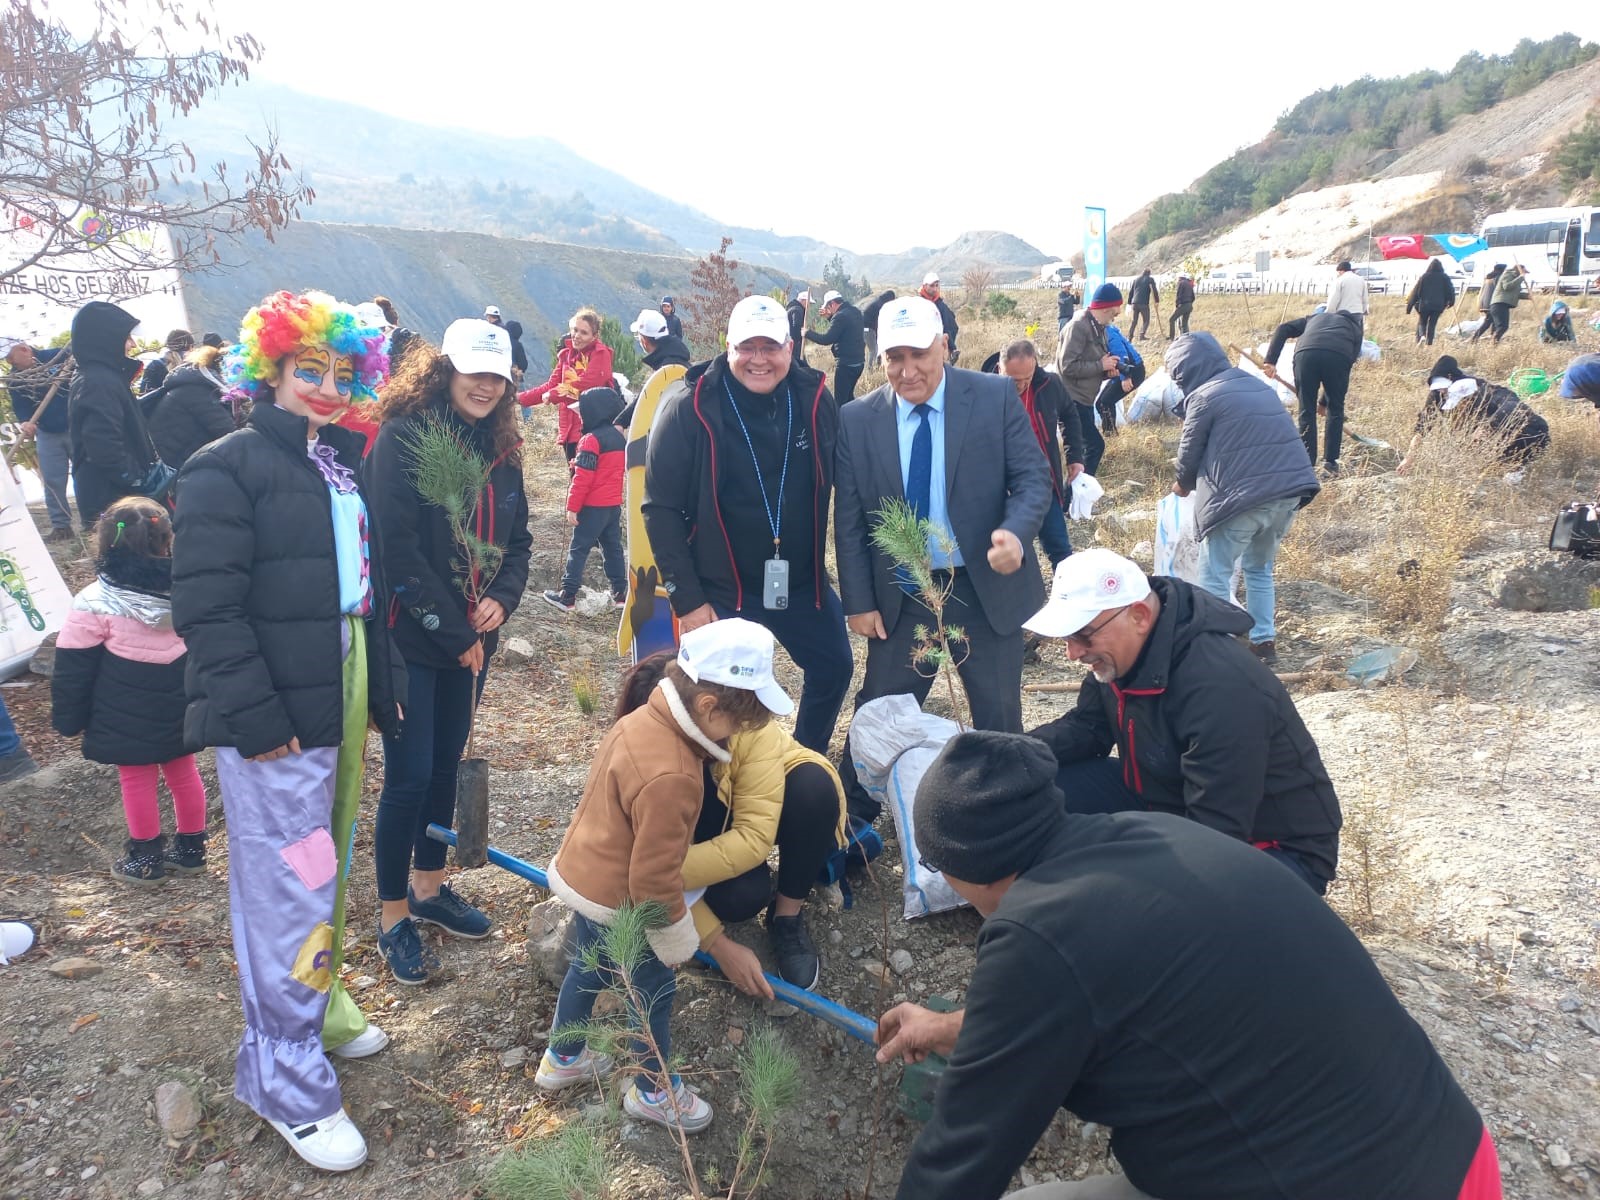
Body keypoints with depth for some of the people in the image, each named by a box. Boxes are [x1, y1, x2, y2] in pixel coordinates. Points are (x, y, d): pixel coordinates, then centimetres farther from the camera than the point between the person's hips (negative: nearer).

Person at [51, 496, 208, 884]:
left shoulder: (95, 604, -16)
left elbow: (73, 671, -9)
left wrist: (68, 718, 3)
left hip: (126, 720, -4)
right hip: (178, 712, 4)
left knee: (137, 781, 9)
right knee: (182, 773, 16)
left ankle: (146, 859, 21)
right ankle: (191, 848, 28)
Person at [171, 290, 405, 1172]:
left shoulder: (345, 464, 13)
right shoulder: (227, 469, -10)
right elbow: (208, 608, -17)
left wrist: (383, 683, 14)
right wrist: (255, 719, -19)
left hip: (342, 695, 8)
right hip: (274, 715, -8)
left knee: (324, 866, 20)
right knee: (291, 884, -3)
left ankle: (315, 1003, 40)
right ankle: (289, 1083, 10)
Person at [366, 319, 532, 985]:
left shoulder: (500, 448, 8)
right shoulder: (402, 437, -13)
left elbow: (517, 538, 12)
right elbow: (399, 549, -19)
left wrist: (501, 599, -8)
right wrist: (452, 631, -16)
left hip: (472, 638, 7)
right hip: (410, 638, -6)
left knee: (446, 766, 17)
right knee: (409, 777, -1)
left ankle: (428, 888, 34)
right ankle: (393, 919, 16)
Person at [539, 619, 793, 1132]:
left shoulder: (643, 719, -7)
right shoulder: (670, 777, -36)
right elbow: (655, 876, -27)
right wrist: (676, 936, -10)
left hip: (583, 873, 9)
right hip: (617, 901, -9)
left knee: (588, 969, 29)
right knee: (654, 990, 14)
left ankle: (562, 1059, 52)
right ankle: (653, 1090, 36)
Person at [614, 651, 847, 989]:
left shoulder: (748, 727, -37)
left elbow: (755, 837, -37)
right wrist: (719, 944, -28)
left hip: (769, 812, 0)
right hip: (718, 825, 0)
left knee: (814, 783, -34)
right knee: (738, 896, -32)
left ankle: (788, 917, -15)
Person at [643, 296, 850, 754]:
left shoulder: (815, 399, -5)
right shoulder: (690, 408, -15)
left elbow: (834, 486, 5)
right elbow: (661, 508, -12)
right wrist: (687, 599, -14)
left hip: (802, 582, 4)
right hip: (720, 589, -4)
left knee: (834, 669, 14)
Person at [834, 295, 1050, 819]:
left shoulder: (996, 397, -6)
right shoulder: (857, 419, -3)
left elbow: (1033, 477, -5)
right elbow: (849, 520, 0)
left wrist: (1015, 532, -26)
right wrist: (859, 601, -2)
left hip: (987, 587, 0)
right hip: (899, 597, 1)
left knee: (999, 715, 11)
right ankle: (854, 819, 28)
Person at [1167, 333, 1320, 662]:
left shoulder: (1204, 396, -5)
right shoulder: (1257, 385, 19)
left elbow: (1189, 453, 3)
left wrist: (1184, 486, 25)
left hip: (1243, 497, -8)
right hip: (1290, 489, 8)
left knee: (1214, 578, 4)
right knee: (1260, 569, 24)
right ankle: (1264, 641, 27)